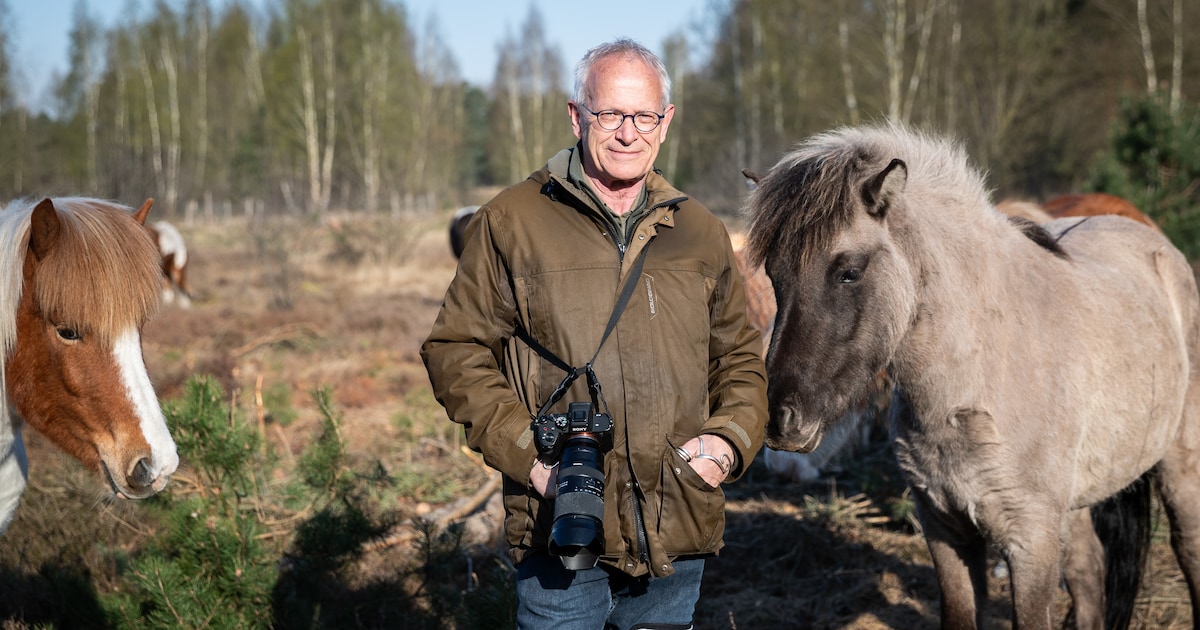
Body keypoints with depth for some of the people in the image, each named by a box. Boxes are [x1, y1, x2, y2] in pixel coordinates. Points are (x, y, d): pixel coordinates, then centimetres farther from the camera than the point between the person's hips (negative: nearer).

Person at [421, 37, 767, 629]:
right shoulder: (511, 221, -1)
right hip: (562, 529, -3)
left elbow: (740, 356, 19)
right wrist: (523, 451, -13)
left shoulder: (701, 232, 11)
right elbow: (455, 351, -1)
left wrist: (731, 438, -1)